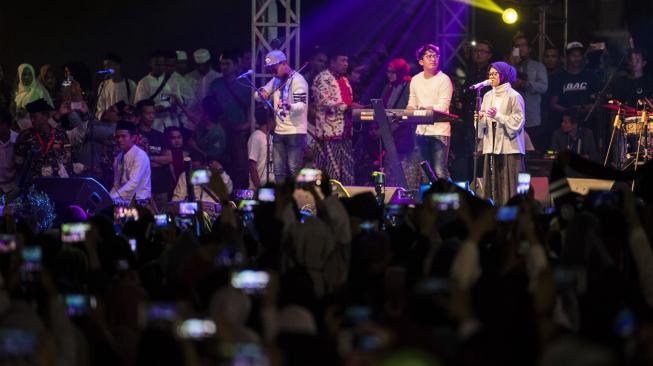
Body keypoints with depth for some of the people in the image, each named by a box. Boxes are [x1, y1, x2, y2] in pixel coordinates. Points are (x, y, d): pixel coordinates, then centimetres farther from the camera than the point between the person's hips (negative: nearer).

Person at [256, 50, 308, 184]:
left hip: (295, 132, -8)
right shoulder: (276, 80, 14)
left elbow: (301, 105, -22)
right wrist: (261, 94, -6)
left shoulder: (297, 80, -12)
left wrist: (289, 106, -43)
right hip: (279, 131, 8)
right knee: (279, 170, 9)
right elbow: (258, 96, 18)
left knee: (294, 169, -9)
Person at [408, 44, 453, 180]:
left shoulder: (444, 80, -6)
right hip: (421, 131, 6)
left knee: (440, 172, -12)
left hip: (439, 132, -6)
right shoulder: (415, 80, 12)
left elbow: (442, 107, -14)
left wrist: (422, 109, -25)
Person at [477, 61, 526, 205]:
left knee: (509, 185, -8)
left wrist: (498, 117, -18)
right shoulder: (488, 96, 15)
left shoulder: (514, 96, -3)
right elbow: (484, 122, 15)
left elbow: (518, 121, -9)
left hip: (509, 146, -6)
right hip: (491, 146, 6)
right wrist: (480, 119, -7)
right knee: (492, 185, 3)